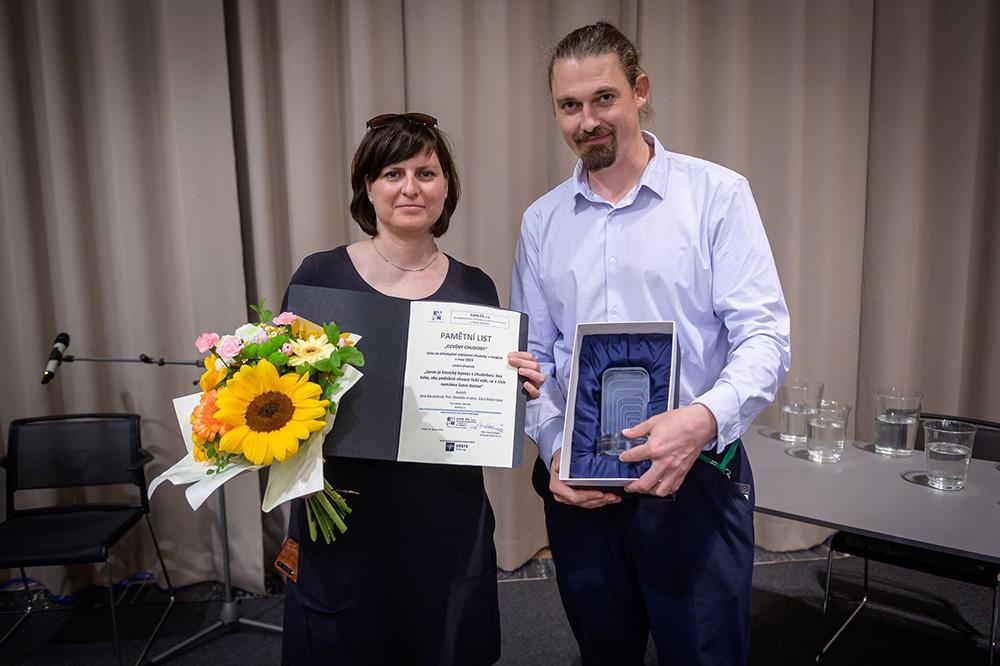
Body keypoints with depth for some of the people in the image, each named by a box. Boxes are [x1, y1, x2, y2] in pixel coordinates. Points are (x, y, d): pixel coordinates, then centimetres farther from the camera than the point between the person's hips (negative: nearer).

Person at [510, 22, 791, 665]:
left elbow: (765, 335, -10)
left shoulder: (718, 195, -5)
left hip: (696, 481, -3)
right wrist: (554, 449, -6)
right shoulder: (541, 222, 6)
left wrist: (706, 416, -28)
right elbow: (534, 356, 8)